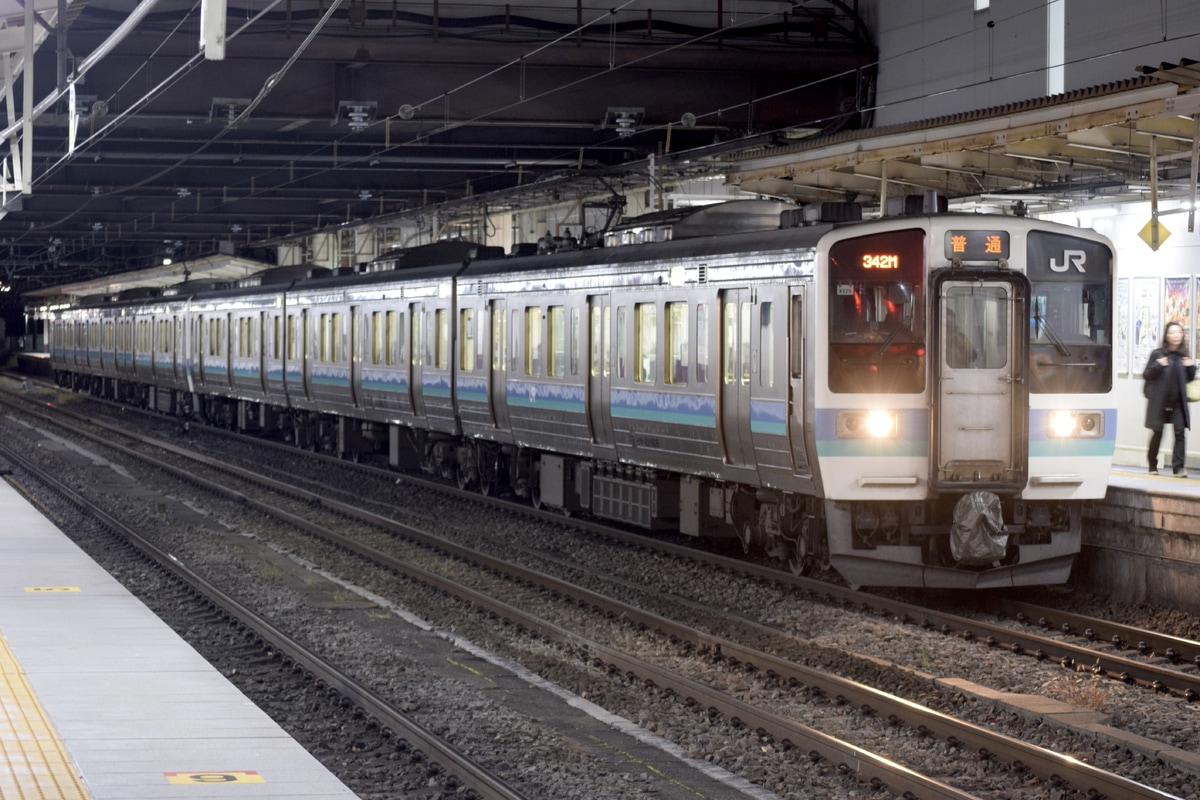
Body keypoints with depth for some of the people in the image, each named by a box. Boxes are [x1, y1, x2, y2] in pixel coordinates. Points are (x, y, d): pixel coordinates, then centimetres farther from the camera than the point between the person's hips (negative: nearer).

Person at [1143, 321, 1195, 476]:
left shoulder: (1184, 355, 7)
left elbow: (1189, 378, 18)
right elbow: (1146, 375, -3)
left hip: (1178, 402, 2)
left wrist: (1191, 367, -3)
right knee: (1157, 433, 7)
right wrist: (1158, 366, -20)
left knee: (1180, 432, -8)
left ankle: (1178, 467, -10)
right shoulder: (1157, 354, -3)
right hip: (1159, 402, -2)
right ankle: (1152, 465, 23)